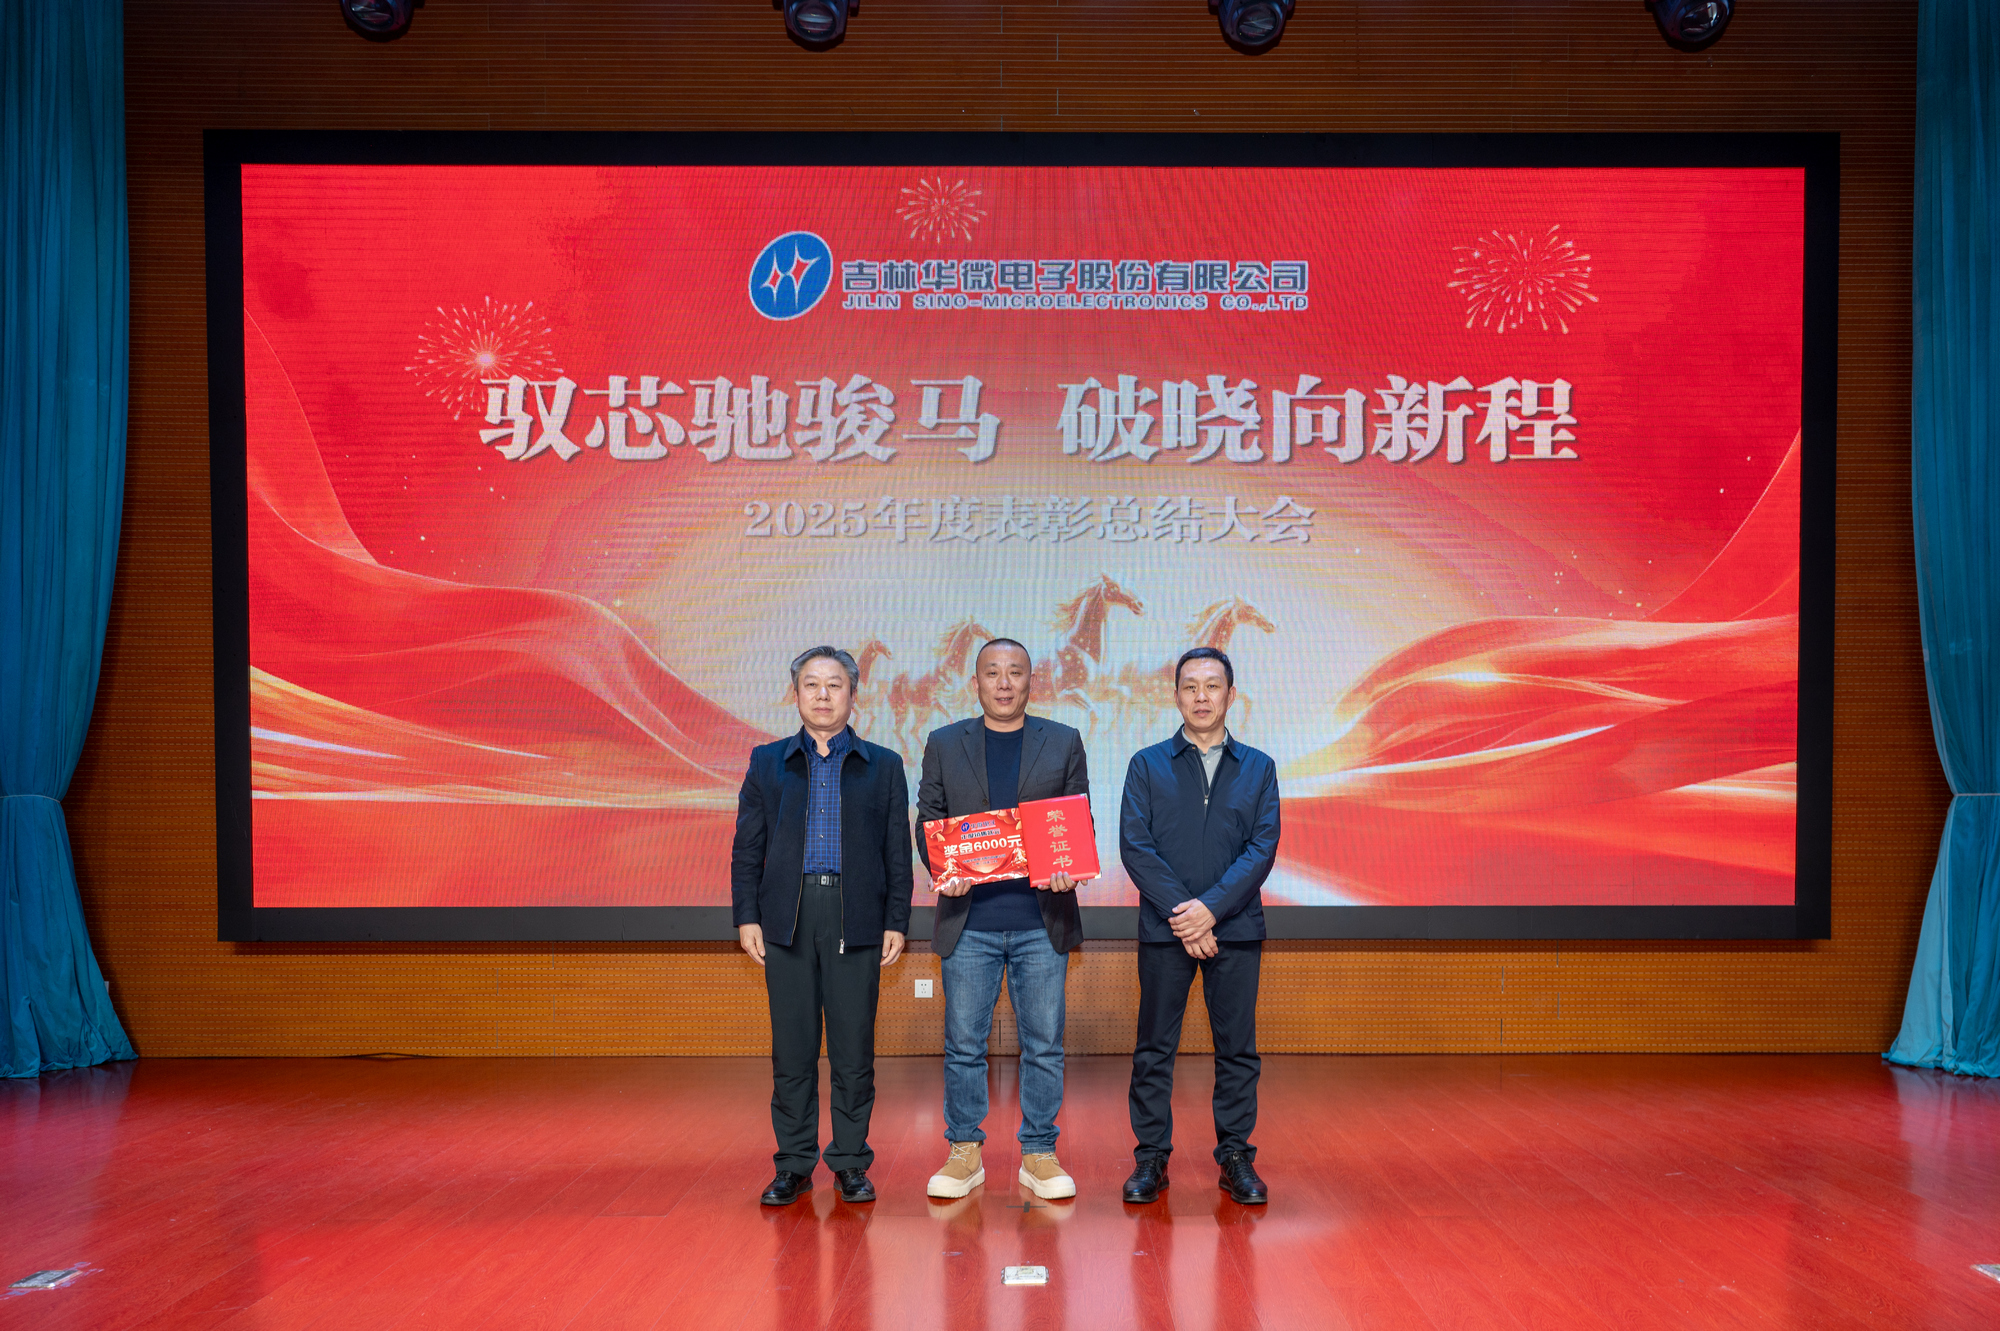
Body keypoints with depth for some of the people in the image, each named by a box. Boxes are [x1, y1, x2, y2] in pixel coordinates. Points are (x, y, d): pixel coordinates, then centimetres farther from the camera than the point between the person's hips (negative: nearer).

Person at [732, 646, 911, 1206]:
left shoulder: (883, 766, 9)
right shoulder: (767, 762, 11)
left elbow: (898, 853, 7)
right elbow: (747, 847, 9)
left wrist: (896, 922, 0)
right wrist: (747, 917, 1)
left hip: (856, 920, -1)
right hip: (788, 917, 1)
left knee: (854, 1049, 2)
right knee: (792, 1049, 5)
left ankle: (851, 1164, 15)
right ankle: (793, 1165, 16)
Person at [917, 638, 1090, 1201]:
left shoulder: (1064, 743, 8)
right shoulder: (943, 745, 9)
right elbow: (928, 823, 8)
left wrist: (1068, 870, -12)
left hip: (1042, 921, 0)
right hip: (969, 921, 0)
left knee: (1044, 1044, 5)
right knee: (963, 1043, 5)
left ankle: (1039, 1155, 18)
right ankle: (964, 1154, 19)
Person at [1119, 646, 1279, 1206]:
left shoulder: (1258, 768, 8)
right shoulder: (1147, 765, 6)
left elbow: (1263, 846, -1)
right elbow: (1134, 845, -3)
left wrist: (1211, 907, -14)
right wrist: (1181, 913, -12)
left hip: (1236, 928, 1)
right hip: (1163, 929, -1)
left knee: (1237, 1048, 6)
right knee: (1154, 1049, 4)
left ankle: (1236, 1158, 17)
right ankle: (1151, 1158, 15)